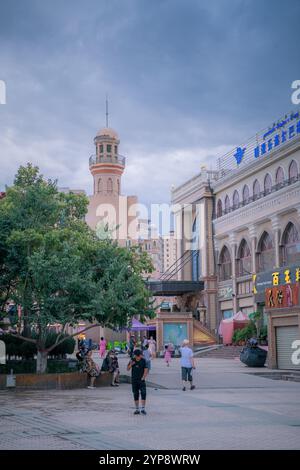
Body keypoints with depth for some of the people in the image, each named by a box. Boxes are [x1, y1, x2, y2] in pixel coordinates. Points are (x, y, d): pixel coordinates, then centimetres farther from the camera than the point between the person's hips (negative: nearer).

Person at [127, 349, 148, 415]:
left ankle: (143, 409, -5)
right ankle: (137, 409, 14)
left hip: (141, 380, -2)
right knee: (135, 395, 6)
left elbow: (146, 370, -4)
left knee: (143, 393, -12)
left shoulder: (143, 361, -5)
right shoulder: (132, 360, 1)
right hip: (134, 380, 2)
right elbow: (128, 369, 5)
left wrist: (143, 378, -13)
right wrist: (130, 365, -15)